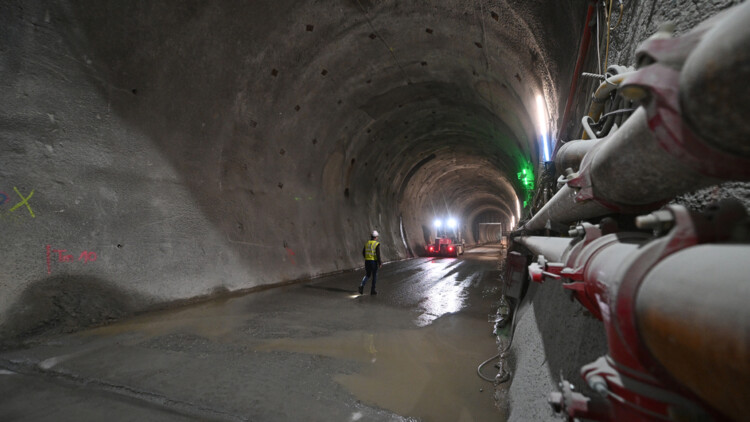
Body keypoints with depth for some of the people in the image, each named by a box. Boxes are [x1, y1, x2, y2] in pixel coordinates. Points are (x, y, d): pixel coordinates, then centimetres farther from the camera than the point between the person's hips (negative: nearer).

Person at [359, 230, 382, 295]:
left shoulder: (367, 243, 6)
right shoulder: (377, 244, -11)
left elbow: (363, 253, 10)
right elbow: (378, 254, -17)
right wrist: (380, 263, -9)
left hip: (367, 261, 4)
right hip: (374, 262, -4)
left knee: (367, 275, 16)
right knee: (374, 276, 11)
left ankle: (362, 285, -10)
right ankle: (372, 290, 15)